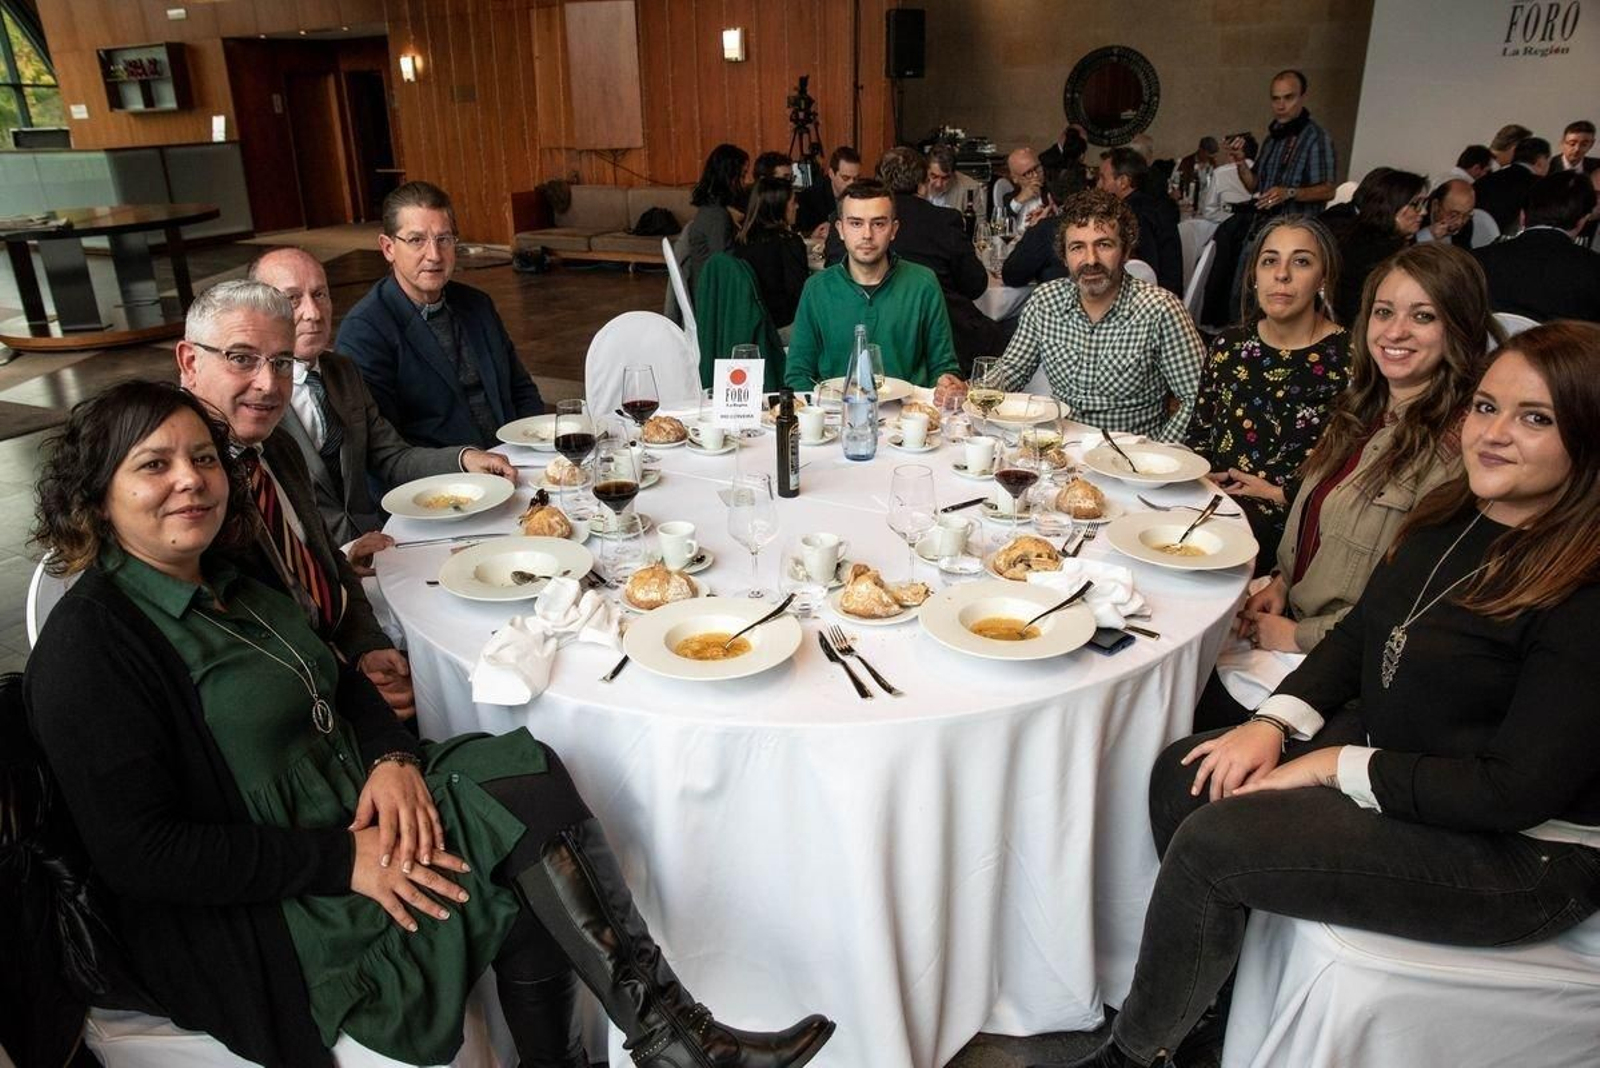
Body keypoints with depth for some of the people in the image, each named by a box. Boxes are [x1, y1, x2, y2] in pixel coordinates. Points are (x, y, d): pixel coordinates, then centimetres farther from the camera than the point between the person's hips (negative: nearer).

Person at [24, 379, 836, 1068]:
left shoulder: (229, 583, 10)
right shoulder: (91, 643, -15)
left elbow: (339, 682, 13)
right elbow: (139, 853, -19)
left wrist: (392, 758, -9)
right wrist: (343, 859, -25)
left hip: (353, 816, 7)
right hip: (252, 922, -7)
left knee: (521, 768, -18)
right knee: (527, 816, -20)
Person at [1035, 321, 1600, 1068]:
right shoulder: (1455, 515, 1)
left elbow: (1517, 792, -24)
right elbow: (1361, 633, 8)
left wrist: (1335, 767, -19)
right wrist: (1277, 722, -7)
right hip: (1387, 752, 8)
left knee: (1214, 841, -20)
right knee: (1185, 773, -3)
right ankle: (1203, 1007, 13)